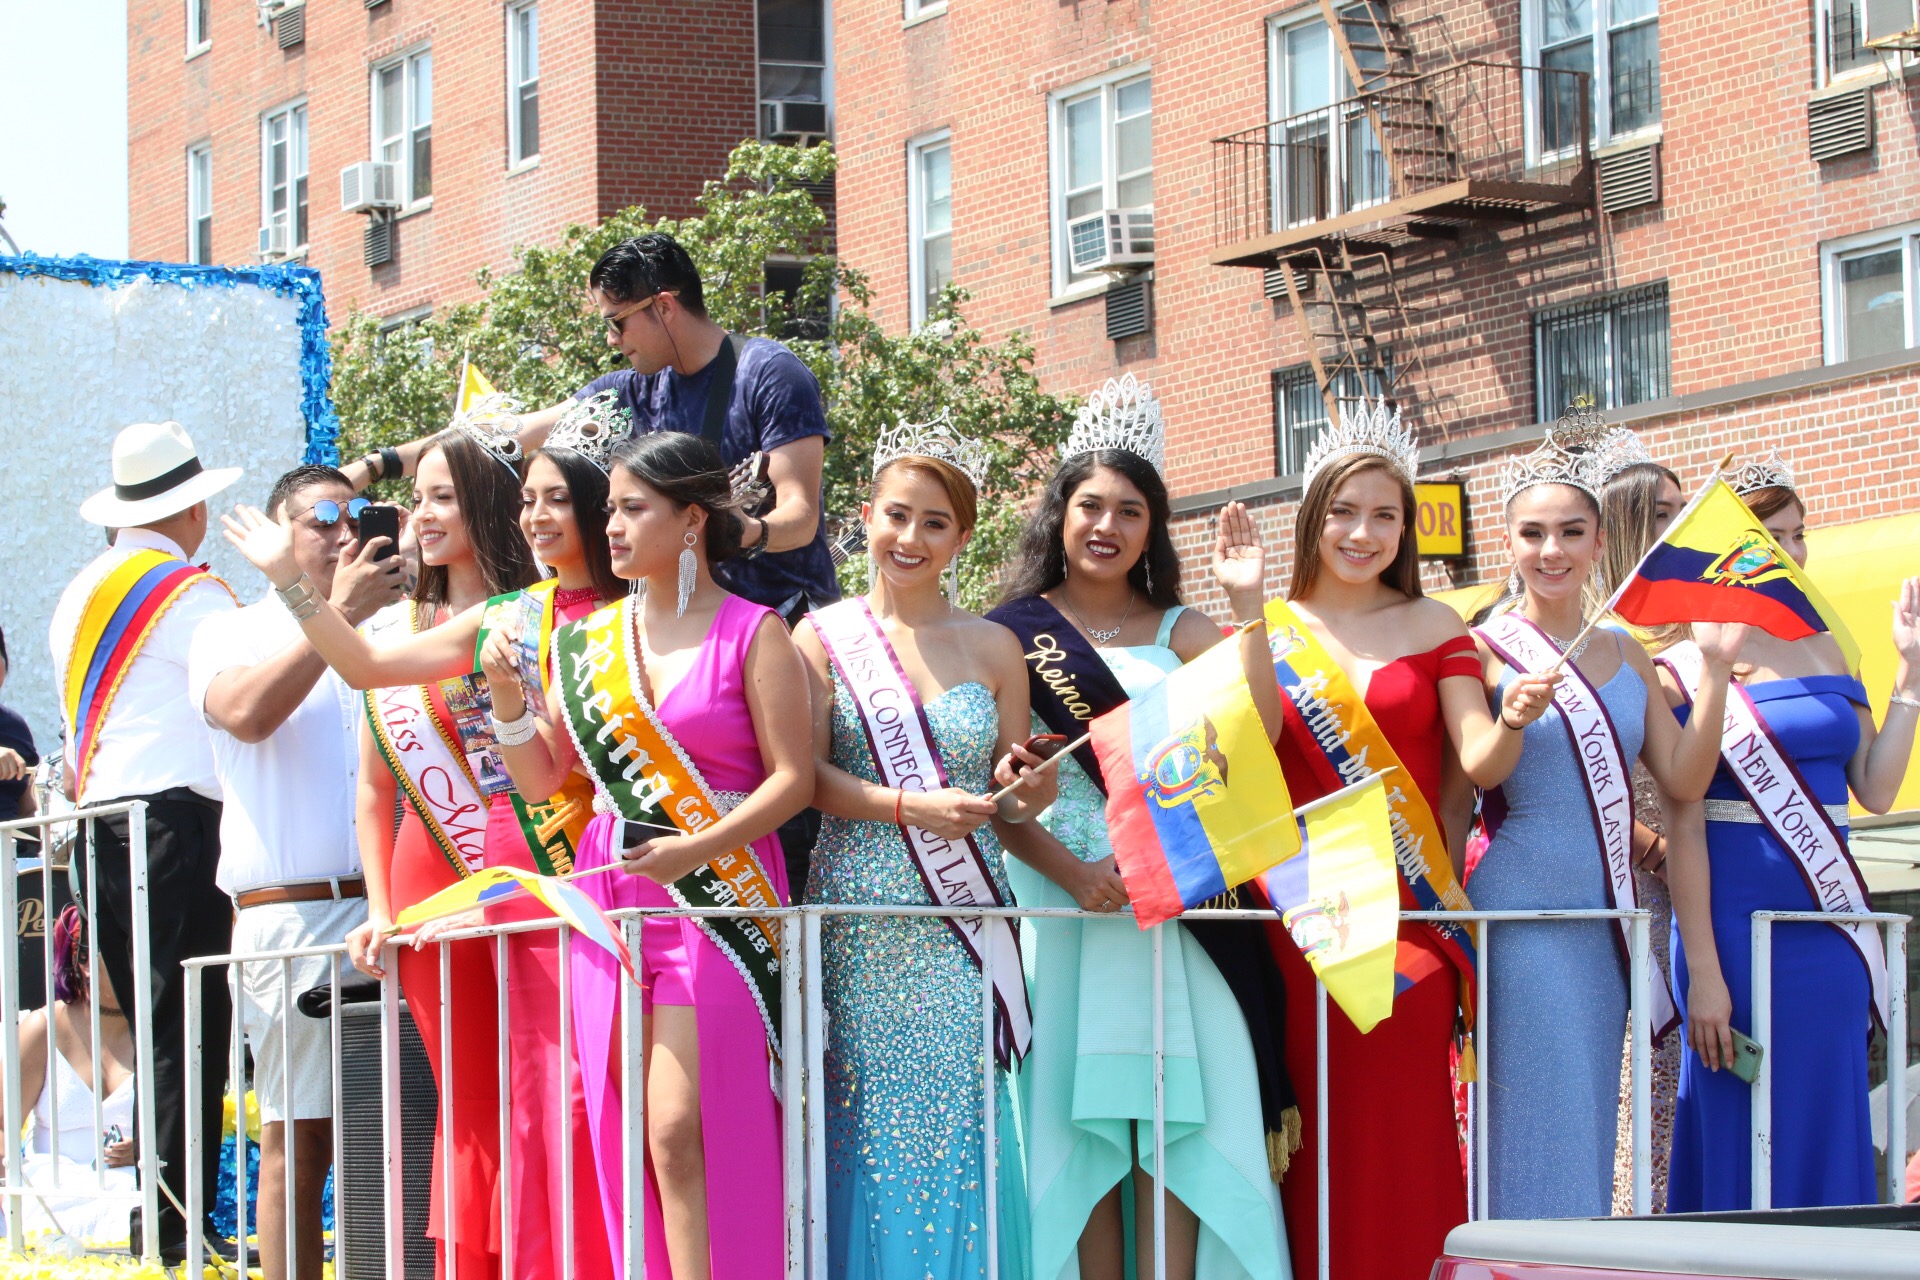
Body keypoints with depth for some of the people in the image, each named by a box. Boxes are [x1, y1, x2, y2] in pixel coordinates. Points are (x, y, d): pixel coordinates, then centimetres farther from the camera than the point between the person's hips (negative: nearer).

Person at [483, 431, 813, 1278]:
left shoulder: (752, 633, -2)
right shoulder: (591, 639, 12)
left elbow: (792, 777, -7)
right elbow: (542, 777, 13)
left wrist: (695, 850, -17)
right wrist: (508, 696, -3)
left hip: (715, 901, -5)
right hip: (612, 896, 5)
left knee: (678, 1131, -13)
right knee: (628, 1138, 2)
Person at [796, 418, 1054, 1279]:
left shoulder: (993, 648, 11)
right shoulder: (824, 639, 6)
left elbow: (1012, 795, 15)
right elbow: (805, 776, -2)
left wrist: (1026, 795, -9)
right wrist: (907, 805, -15)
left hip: (963, 920, 1)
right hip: (858, 918, -1)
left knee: (960, 1126, -4)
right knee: (867, 1129, -5)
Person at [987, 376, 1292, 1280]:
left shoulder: (1183, 633, 13)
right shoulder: (1013, 634, 7)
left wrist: (1252, 619, -11)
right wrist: (1069, 870, -14)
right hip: (1060, 904, -1)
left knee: (1174, 1125, -5)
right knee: (1081, 1128, -4)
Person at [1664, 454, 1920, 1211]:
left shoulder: (1823, 652, 13)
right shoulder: (1689, 665, -5)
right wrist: (1702, 970, -15)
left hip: (1830, 919, 6)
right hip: (1738, 919, -6)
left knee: (1829, 1139, 7)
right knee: (1743, 1145, -2)